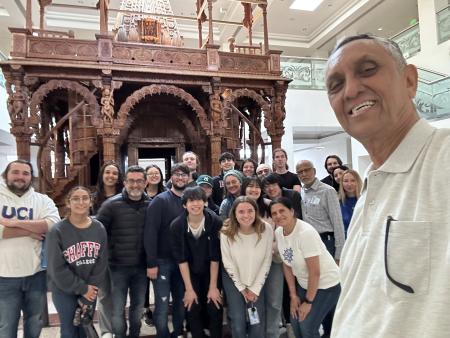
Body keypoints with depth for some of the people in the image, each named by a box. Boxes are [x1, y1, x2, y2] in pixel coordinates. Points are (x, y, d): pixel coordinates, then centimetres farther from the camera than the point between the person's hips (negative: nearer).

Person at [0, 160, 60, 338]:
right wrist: (30, 231, -17)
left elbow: (53, 224, -16)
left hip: (36, 273, 2)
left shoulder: (43, 200, 2)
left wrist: (14, 223, -20)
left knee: (35, 322, 19)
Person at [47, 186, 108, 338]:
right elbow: (57, 268, -15)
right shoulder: (57, 231, -15)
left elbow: (101, 263, -5)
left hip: (90, 289, 3)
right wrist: (82, 289, -13)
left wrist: (90, 290, -9)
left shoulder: (99, 229, -6)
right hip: (64, 290, -3)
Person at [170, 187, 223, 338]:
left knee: (215, 309, 1)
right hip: (189, 273, 1)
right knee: (192, 310, 1)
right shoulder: (177, 225, -19)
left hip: (211, 272, 0)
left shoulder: (215, 222, -22)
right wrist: (189, 289, -13)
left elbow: (215, 257, -17)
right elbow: (181, 259, -15)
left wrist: (213, 286, -13)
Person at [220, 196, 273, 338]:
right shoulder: (226, 232, -22)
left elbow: (266, 261, -11)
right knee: (238, 320, -6)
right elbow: (228, 263, -11)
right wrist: (242, 288, -6)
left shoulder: (266, 230, -21)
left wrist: (255, 288, -9)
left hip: (257, 280, 1)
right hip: (233, 279, -1)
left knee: (258, 321, -1)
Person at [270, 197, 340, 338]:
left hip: (325, 284, -6)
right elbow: (287, 265, 1)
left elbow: (315, 272, -23)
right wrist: (293, 295, 2)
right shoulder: (278, 232, -8)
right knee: (295, 321, 8)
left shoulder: (305, 232, -29)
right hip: (304, 284, 6)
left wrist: (308, 302, -14)